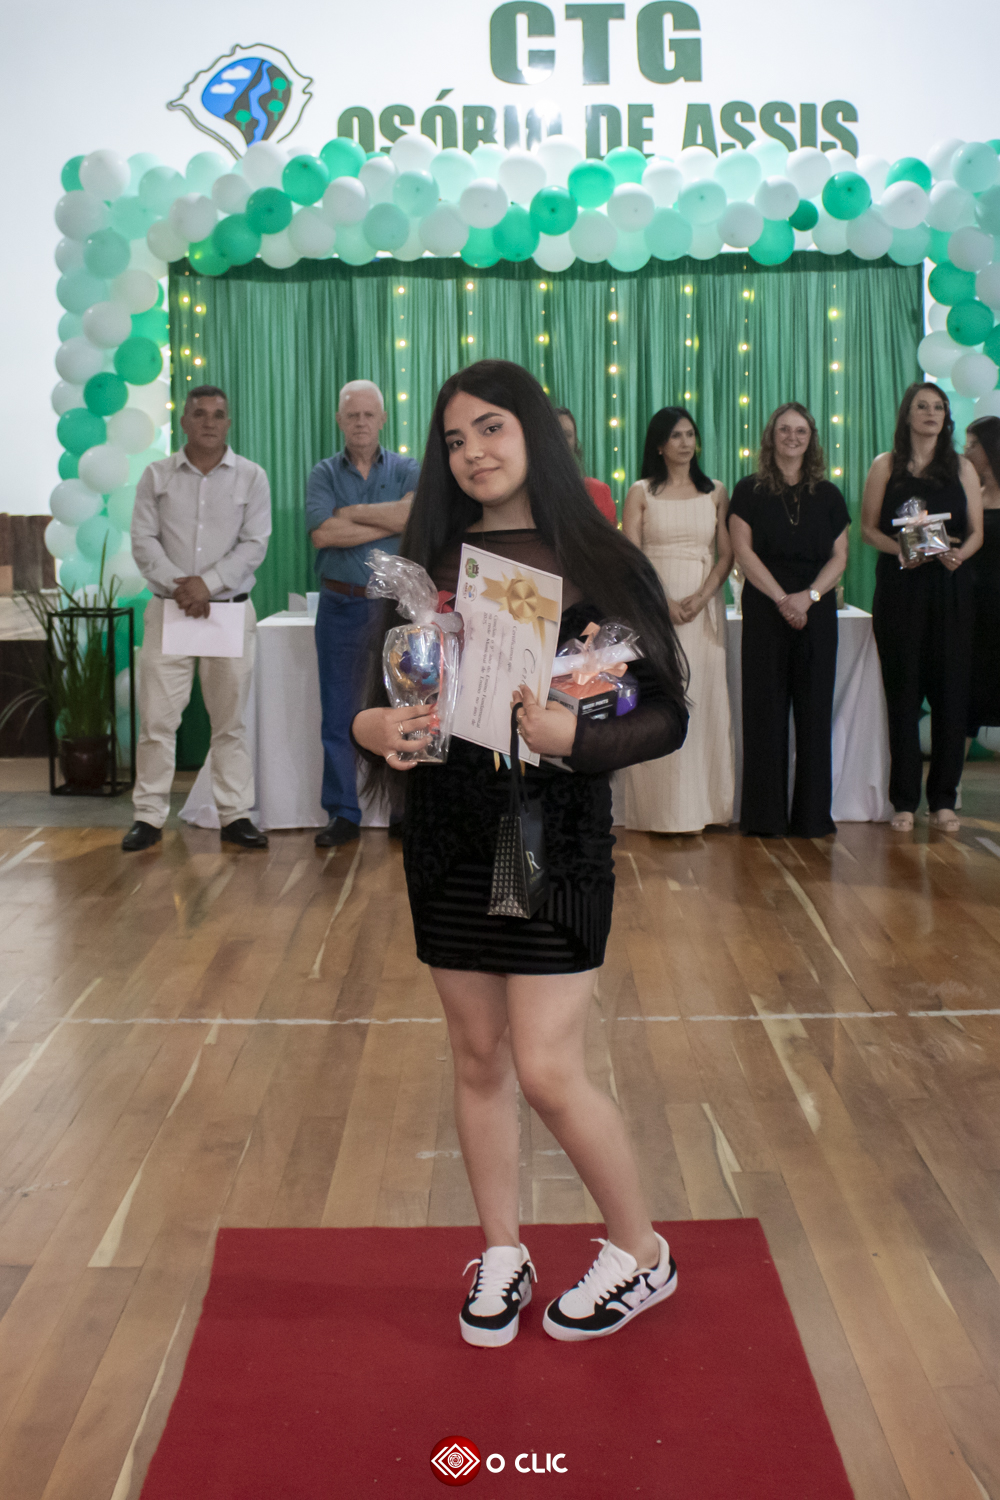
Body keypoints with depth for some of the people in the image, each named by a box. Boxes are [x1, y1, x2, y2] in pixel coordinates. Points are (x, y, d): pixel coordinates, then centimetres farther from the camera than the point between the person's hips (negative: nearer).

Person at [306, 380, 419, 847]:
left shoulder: (407, 469, 6)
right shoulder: (324, 473, 7)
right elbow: (322, 533, -11)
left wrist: (352, 513, -10)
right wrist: (389, 522, -10)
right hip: (341, 607, 1)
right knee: (339, 715, 4)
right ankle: (342, 815, 12)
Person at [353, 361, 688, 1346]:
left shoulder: (598, 562, -6)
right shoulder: (432, 560, 5)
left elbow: (667, 716, -7)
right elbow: (389, 696, 7)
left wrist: (572, 737, -24)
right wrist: (373, 728, -15)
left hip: (557, 832, -4)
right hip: (448, 832, 4)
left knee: (546, 1071, -5)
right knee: (478, 1055, 13)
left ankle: (642, 1253, 20)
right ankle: (503, 1256, 32)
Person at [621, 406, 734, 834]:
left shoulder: (715, 493, 11)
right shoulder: (641, 493, 5)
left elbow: (726, 555, 6)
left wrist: (700, 598, -10)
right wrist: (663, 603, -14)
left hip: (704, 607, 2)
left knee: (702, 700, 1)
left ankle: (700, 806, 9)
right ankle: (664, 810, 0)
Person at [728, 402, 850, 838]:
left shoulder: (828, 495, 11)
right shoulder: (750, 491, 4)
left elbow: (839, 557, 7)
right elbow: (743, 551, -4)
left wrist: (809, 596, -10)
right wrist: (782, 598, -13)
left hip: (816, 612, 2)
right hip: (764, 610, -2)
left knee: (814, 709, 2)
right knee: (765, 708, -1)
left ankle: (812, 814, 9)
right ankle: (766, 815, 5)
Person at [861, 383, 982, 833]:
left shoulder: (961, 468, 12)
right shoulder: (885, 466, 7)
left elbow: (976, 531, 10)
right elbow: (868, 528, 4)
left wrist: (959, 553, -11)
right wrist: (901, 549, -14)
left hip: (950, 588, 2)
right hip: (900, 588, -1)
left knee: (950, 690, -1)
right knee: (903, 690, -1)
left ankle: (943, 799, 8)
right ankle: (904, 800, 6)